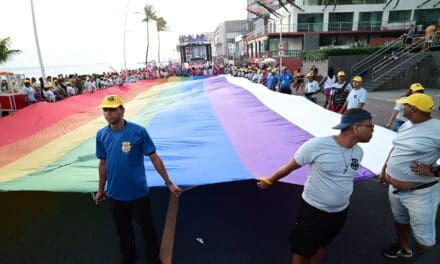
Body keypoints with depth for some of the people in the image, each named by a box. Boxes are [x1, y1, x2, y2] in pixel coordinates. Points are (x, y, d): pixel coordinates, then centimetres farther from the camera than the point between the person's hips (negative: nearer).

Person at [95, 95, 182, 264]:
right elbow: (103, 163, 7)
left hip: (138, 193, -3)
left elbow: (154, 158, -11)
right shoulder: (101, 135, -4)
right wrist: (101, 190, 14)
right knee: (123, 230, 23)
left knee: (147, 227, 16)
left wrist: (169, 183, -10)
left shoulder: (138, 132, -16)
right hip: (114, 195, 3)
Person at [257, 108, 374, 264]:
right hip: (313, 209, -5)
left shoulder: (358, 152, -5)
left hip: (340, 211, 6)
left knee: (322, 245, 26)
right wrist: (269, 181, -1)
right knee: (302, 251, 12)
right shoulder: (317, 145, -25)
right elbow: (289, 167, -14)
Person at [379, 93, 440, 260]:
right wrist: (385, 168, 19)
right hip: (395, 189, 8)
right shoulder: (406, 125, 4)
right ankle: (404, 249, 52)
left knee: (423, 235, 7)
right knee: (400, 220, 28)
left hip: (420, 194, -8)